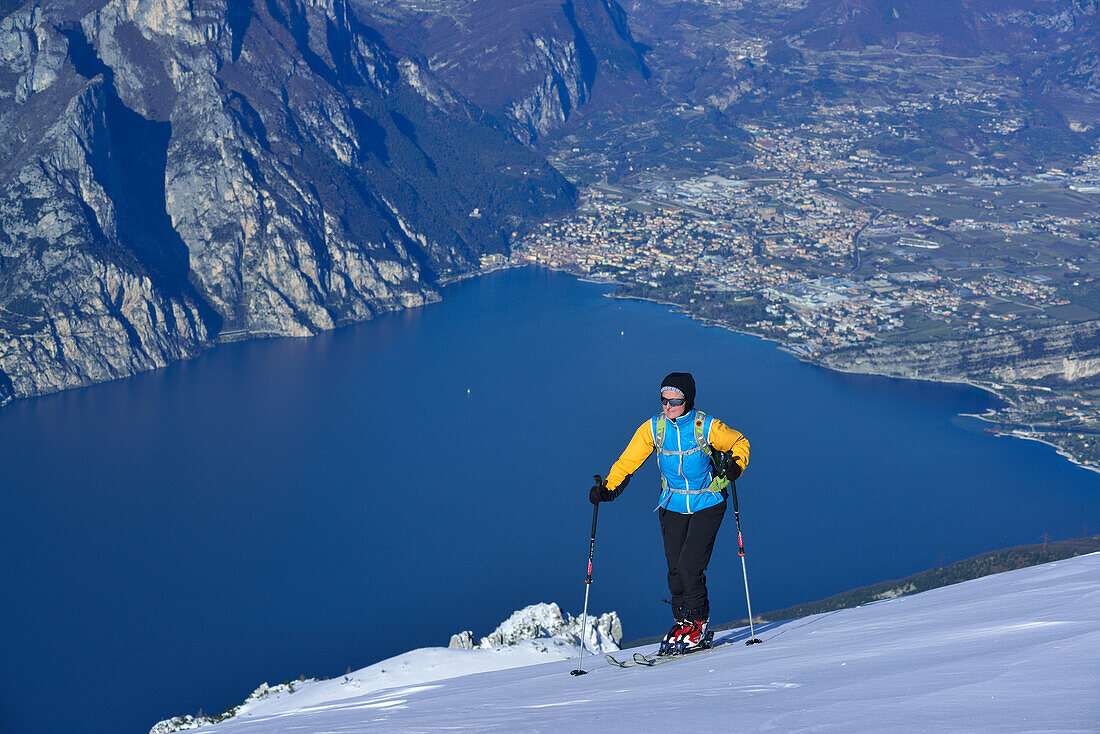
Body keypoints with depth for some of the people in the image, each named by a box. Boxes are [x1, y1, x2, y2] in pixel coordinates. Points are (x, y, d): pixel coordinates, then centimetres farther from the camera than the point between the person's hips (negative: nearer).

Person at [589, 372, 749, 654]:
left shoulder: (707, 427, -15)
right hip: (672, 507, 4)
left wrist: (736, 465, -18)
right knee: (675, 570, 1)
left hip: (707, 505, -3)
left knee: (689, 566, -13)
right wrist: (608, 488, -13)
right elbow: (628, 461, -1)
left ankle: (698, 624, 4)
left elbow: (739, 443, 1)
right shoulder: (653, 428, -7)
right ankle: (683, 623, 19)